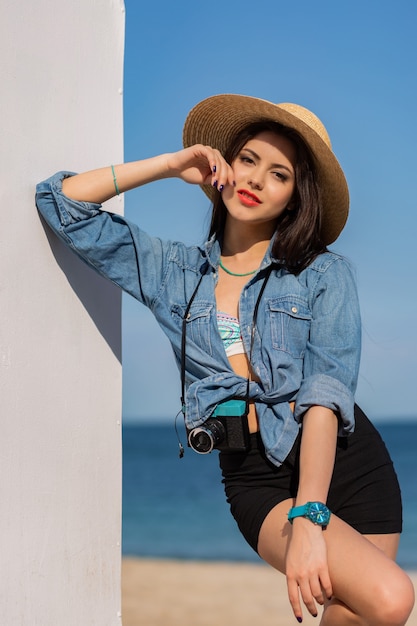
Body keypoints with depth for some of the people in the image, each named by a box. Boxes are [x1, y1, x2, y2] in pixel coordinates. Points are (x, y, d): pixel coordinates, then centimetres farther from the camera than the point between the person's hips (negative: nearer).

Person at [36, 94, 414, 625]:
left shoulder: (324, 273, 3)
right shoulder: (174, 271, 11)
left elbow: (327, 390, -10)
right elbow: (60, 201, 10)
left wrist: (309, 518, -22)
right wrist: (170, 166, 5)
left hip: (344, 459, 1)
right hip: (256, 476, -1)